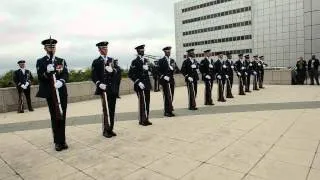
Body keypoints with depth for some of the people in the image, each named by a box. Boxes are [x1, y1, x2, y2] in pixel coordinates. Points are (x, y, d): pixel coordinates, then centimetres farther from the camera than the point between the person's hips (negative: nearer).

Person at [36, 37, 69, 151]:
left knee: (62, 117, 6)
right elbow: (40, 77, -5)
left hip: (62, 92, 2)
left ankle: (62, 141, 16)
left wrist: (61, 81, -22)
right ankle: (58, 142, 10)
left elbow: (66, 74, -1)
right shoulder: (40, 62, 5)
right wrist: (47, 72, -25)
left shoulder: (61, 61, 11)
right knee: (55, 118, 2)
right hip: (50, 93, -2)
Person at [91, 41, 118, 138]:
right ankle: (106, 130, 0)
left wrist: (113, 70, -9)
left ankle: (110, 129, 17)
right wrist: (99, 84, -16)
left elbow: (117, 71, 11)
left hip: (113, 89, 5)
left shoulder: (112, 60, 17)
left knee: (112, 110, 7)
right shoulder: (96, 62, 4)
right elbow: (93, 76, -1)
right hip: (104, 88, -4)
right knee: (106, 110, -10)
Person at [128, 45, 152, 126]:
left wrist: (148, 67, -5)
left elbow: (151, 69, 15)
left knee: (147, 102, 7)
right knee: (142, 102, -8)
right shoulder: (135, 61, -4)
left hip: (147, 84, 6)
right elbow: (130, 74, -8)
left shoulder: (146, 60, 14)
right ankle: (142, 120, 2)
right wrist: (138, 82, -14)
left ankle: (146, 119, 17)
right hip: (140, 85, -6)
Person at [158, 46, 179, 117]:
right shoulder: (161, 61, -1)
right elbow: (159, 71, -6)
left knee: (171, 96, 7)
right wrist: (163, 76, -20)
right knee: (167, 96, -9)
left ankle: (169, 111, 15)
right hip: (165, 80, -6)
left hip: (171, 80, 6)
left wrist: (173, 68, -10)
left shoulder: (172, 60, 16)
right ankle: (167, 111, -4)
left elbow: (177, 69, 10)